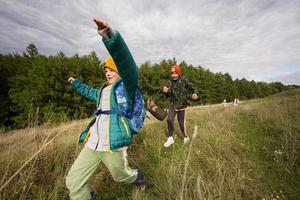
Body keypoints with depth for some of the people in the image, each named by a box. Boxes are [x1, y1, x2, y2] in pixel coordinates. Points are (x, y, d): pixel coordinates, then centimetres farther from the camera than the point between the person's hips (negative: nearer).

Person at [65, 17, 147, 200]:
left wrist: (110, 36, -40)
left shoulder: (125, 86, -5)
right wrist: (75, 83, 53)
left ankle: (138, 175, 51)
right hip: (93, 142, 8)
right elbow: (90, 92, 40)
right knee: (73, 181, 12)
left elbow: (129, 67, -27)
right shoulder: (103, 91, 18)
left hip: (113, 142, -7)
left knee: (121, 175, 18)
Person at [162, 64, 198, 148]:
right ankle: (170, 138, 3)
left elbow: (193, 88, -10)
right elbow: (169, 96, 5)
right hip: (172, 105, 2)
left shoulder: (184, 81, -8)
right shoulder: (171, 82, 1)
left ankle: (186, 137, 34)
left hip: (181, 105, -2)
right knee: (169, 120, -18)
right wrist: (166, 92, -17)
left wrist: (195, 93, -32)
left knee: (181, 123, 3)